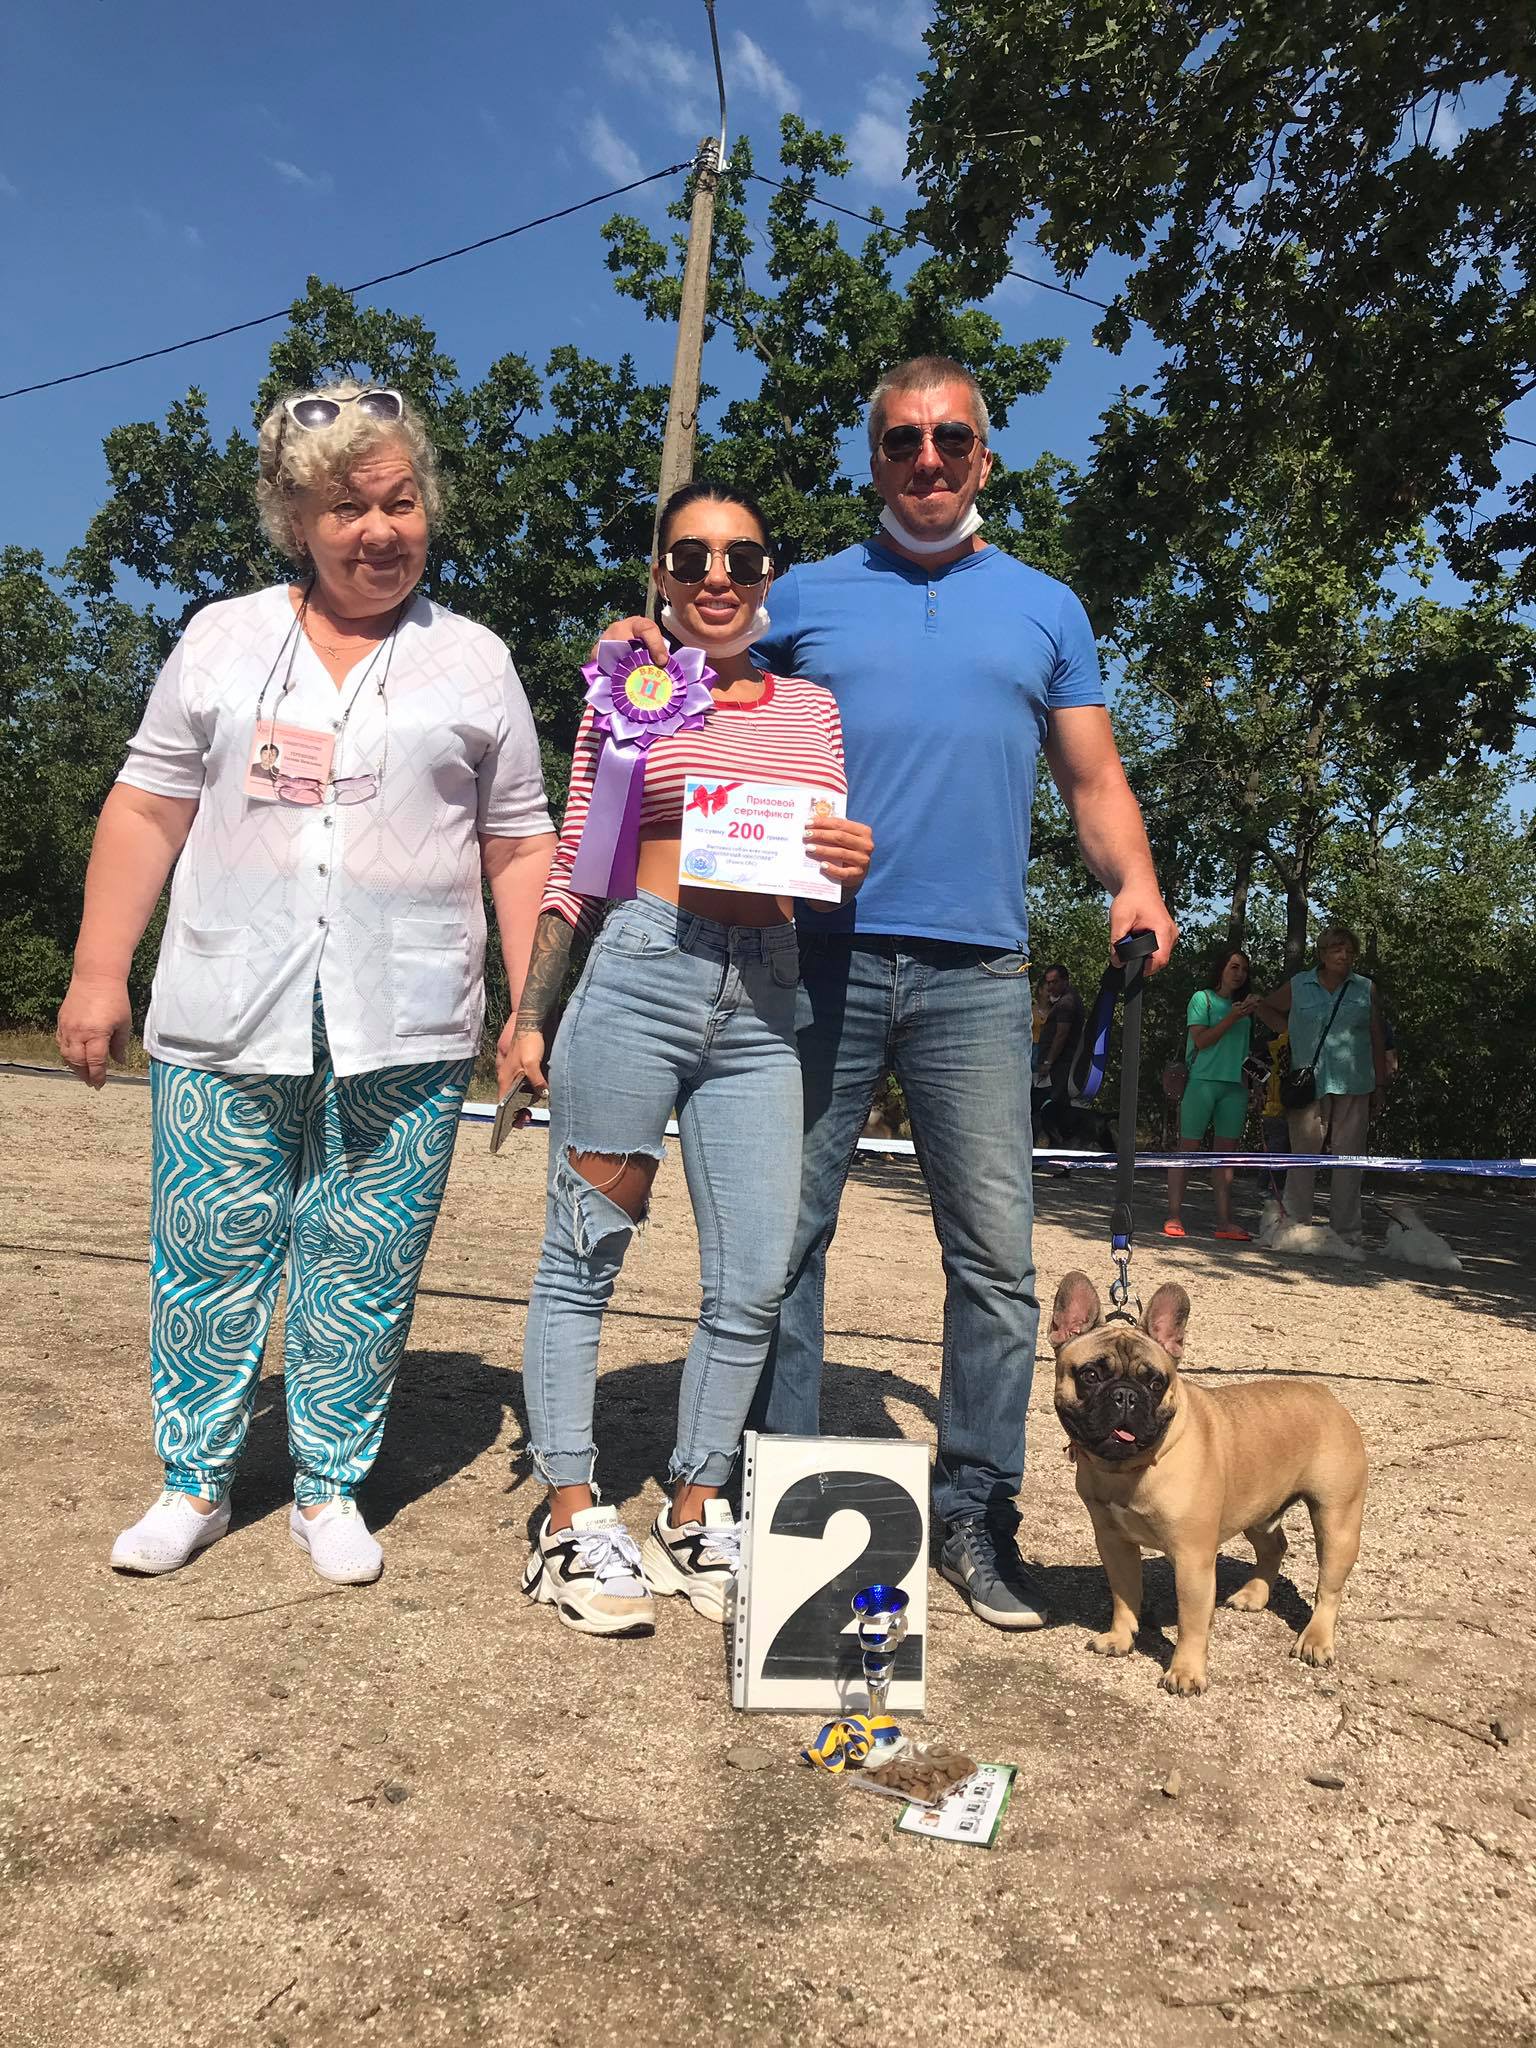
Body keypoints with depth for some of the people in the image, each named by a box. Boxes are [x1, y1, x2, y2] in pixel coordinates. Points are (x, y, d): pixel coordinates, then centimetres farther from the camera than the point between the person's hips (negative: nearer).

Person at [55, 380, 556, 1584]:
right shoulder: (223, 640, 10)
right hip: (226, 1022, 1)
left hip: (405, 1032, -1)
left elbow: (520, 847, 7)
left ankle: (330, 1490, 23)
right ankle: (196, 1484, 25)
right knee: (208, 1261, 7)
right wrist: (100, 975, 3)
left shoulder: (475, 662, 8)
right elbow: (147, 811, 9)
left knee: (366, 1275, 5)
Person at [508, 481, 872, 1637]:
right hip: (639, 970, -3)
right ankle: (572, 1518, 14)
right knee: (584, 1257, 1)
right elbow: (575, 865, 9)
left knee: (754, 1282, 3)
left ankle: (695, 1513, 20)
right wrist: (530, 1014, 3)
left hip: (763, 998, 3)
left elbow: (830, 869, 20)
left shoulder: (812, 708, 17)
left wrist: (853, 862, -4)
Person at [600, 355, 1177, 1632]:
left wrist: (1135, 882, -3)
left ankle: (977, 1513, 13)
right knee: (785, 1236, 3)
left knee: (997, 1251, -1)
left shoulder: (1046, 610, 17)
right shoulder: (806, 596, 15)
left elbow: (1094, 778, 15)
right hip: (821, 957, 0)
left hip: (978, 974, 1)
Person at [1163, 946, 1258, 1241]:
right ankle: (1174, 1216, -2)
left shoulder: (1243, 1006, 17)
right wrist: (1231, 1019, -15)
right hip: (1202, 1081, -5)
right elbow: (1201, 1040, -9)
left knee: (1227, 1151, 3)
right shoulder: (1203, 998, 0)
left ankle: (1224, 1221, 4)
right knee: (1189, 1146, -4)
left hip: (1235, 1086, 5)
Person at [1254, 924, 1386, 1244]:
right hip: (1310, 1083, -1)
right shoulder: (1298, 986, 8)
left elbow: (1377, 1040, 13)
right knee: (1303, 1156, -2)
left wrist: (1380, 1085, 9)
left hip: (1353, 1087, 1)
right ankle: (1295, 1224, 4)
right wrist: (1291, 1031, 8)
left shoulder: (1366, 989, 11)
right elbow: (1266, 1008, 24)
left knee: (1348, 1159, 1)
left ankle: (1346, 1231, 7)